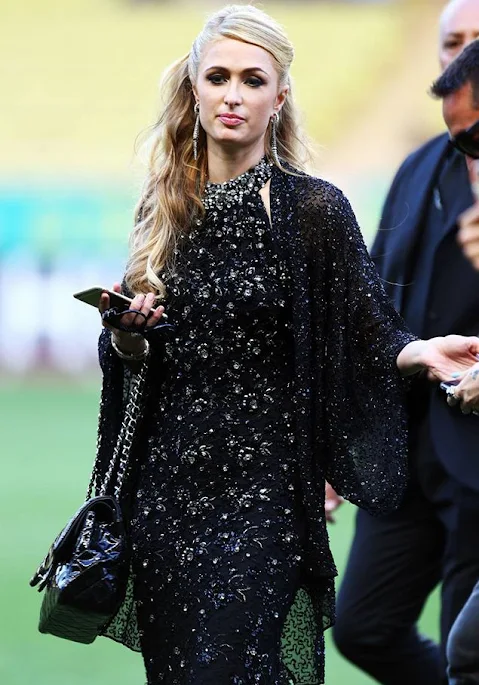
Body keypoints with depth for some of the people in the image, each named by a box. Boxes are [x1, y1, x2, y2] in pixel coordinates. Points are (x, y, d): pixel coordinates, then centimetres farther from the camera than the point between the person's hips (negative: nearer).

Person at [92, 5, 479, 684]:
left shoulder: (313, 208, -5)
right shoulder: (168, 210, 9)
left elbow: (370, 335, -5)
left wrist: (419, 350, -25)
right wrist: (126, 331, -4)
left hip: (260, 485, -5)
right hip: (166, 483, 5)